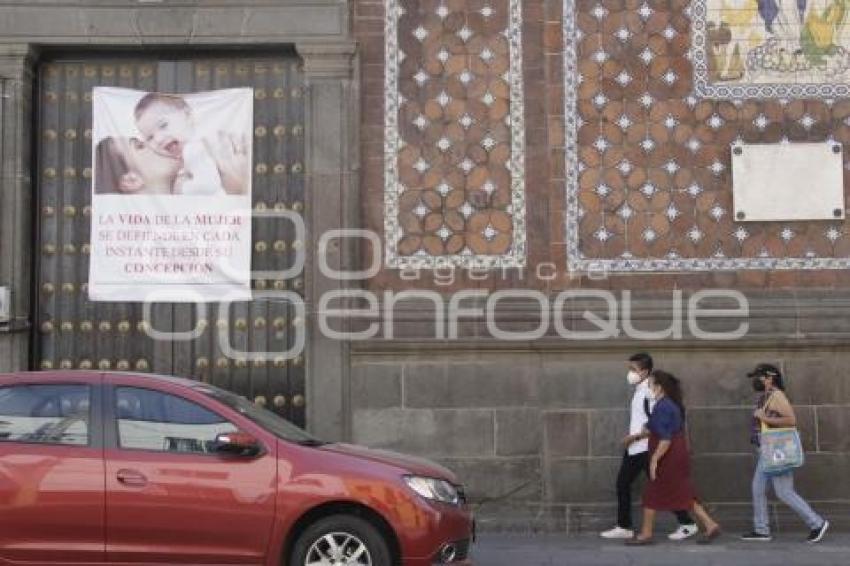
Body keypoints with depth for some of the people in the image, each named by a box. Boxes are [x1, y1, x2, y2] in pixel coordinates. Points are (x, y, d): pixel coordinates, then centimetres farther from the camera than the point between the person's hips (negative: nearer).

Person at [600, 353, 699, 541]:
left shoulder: (650, 392, -17)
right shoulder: (639, 391, 11)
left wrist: (635, 436, -19)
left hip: (646, 448, -9)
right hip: (633, 448, 9)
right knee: (622, 484, 10)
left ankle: (687, 524, 8)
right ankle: (624, 527, 17)